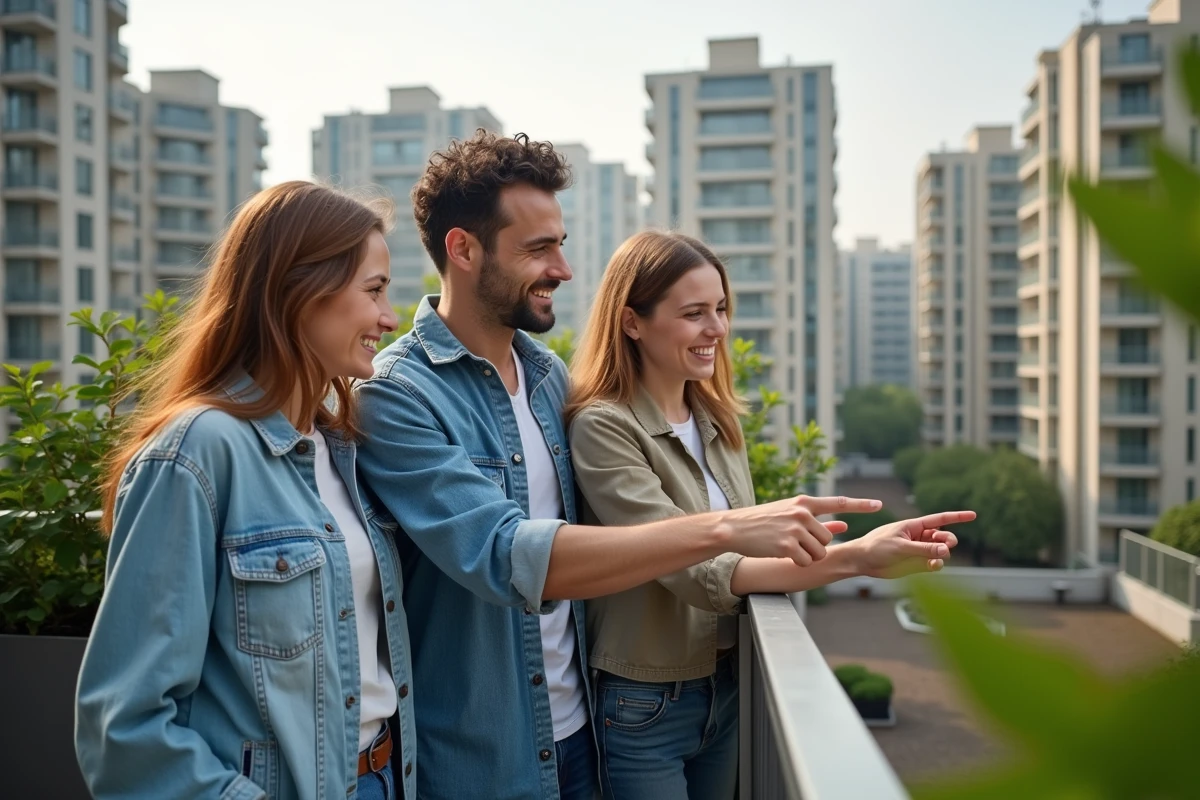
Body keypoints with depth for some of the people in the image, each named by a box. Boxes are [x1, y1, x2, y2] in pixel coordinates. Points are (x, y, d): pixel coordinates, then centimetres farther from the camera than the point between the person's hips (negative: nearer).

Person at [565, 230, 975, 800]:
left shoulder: (717, 418, 3)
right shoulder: (602, 427, -19)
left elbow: (744, 550, 5)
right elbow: (692, 569, -28)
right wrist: (852, 559, -35)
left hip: (726, 686, 6)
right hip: (642, 705, -6)